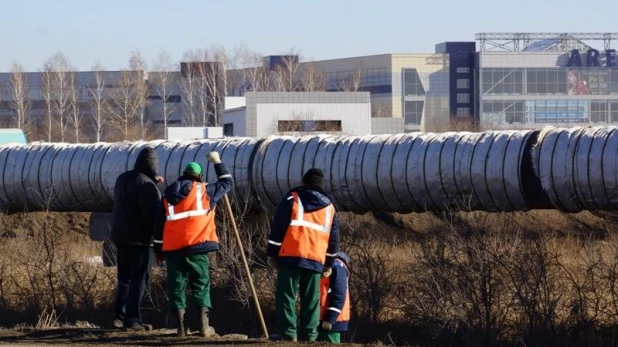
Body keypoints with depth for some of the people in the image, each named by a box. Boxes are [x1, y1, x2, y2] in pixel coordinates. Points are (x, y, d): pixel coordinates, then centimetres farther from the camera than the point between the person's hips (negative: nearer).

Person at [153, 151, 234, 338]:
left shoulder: (168, 195, 13)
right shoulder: (204, 190, 2)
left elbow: (159, 225, 15)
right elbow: (227, 183, 16)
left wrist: (159, 249, 22)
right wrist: (217, 162, 28)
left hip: (172, 248, 3)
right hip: (196, 247, -3)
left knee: (176, 286, 7)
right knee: (201, 285, 5)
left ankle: (182, 326, 3)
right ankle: (204, 325, -1)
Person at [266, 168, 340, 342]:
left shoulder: (292, 199, 5)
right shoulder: (329, 207, 17)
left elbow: (277, 228, 0)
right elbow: (333, 238, 21)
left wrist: (272, 254, 5)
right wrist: (329, 263, 29)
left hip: (290, 256, -3)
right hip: (316, 260, 3)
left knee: (286, 295, -3)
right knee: (311, 300, 7)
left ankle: (288, 332, -12)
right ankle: (309, 335, 2)